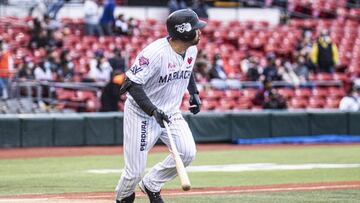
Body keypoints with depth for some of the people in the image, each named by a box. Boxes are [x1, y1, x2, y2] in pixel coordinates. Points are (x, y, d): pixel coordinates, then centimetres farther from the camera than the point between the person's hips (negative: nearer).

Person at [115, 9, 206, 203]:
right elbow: (131, 83, -28)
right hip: (141, 114, -7)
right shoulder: (156, 52, -27)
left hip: (170, 113, 7)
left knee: (187, 152, -15)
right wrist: (153, 111, -36)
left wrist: (194, 92, 13)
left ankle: (151, 185, 7)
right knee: (134, 171, -5)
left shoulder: (191, 50, -2)